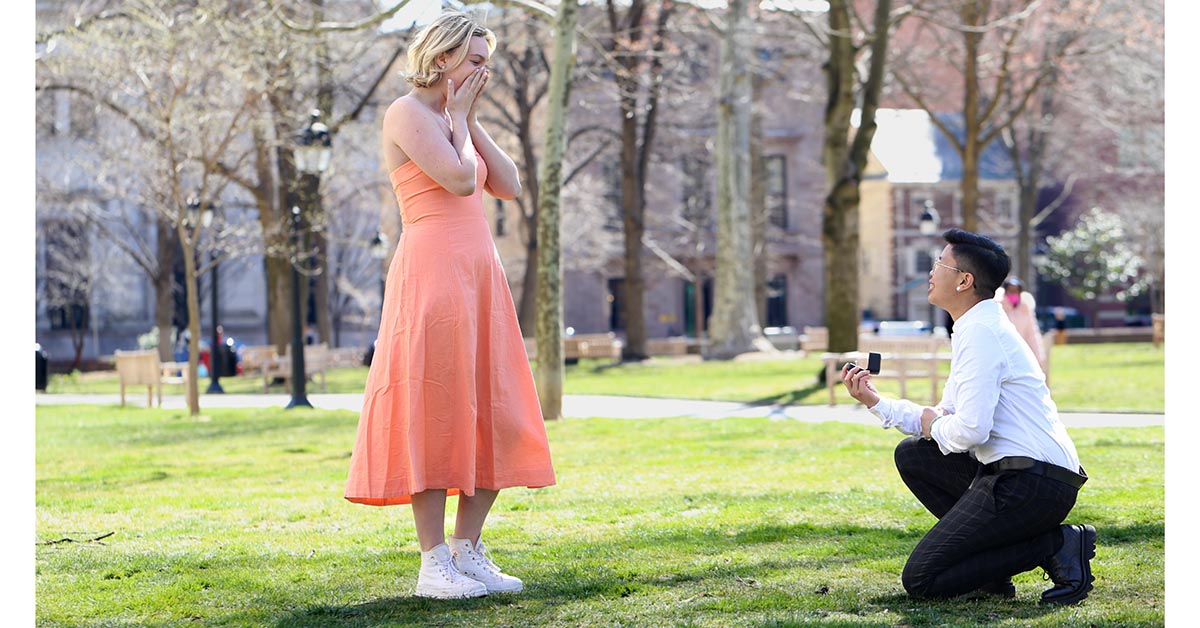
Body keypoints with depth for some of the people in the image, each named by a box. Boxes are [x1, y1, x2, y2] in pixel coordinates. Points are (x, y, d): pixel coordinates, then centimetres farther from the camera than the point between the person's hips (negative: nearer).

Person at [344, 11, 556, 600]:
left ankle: (468, 552, 12)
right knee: (433, 414, -7)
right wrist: (458, 119, -2)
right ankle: (434, 563, -4)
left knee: (494, 421, 6)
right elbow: (460, 179, -16)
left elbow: (509, 186, 13)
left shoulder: (453, 121, 21)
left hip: (479, 276, 9)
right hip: (432, 272, -9)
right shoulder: (407, 114, -5)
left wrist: (470, 121, 9)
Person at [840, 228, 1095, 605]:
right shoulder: (976, 328, 19)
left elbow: (971, 430, -22)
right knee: (911, 454, 21)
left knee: (921, 581, -10)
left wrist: (935, 426, -1)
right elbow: (942, 419, 24)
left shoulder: (980, 333, -14)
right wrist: (874, 401, 16)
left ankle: (1057, 545, -9)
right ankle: (992, 573, 11)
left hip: (1032, 484, -10)